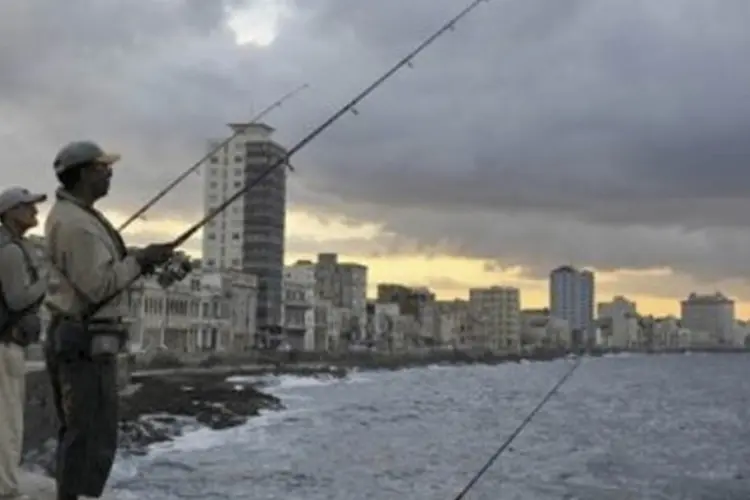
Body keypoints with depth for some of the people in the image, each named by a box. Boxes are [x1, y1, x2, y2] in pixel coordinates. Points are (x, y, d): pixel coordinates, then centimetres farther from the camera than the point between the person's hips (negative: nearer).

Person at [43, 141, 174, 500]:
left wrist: (136, 262, 9)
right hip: (85, 344, -11)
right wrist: (139, 260, -13)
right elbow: (97, 287, -23)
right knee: (93, 438, -7)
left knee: (78, 435, 15)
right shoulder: (75, 222, -17)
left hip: (77, 341, 11)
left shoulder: (72, 215, 17)